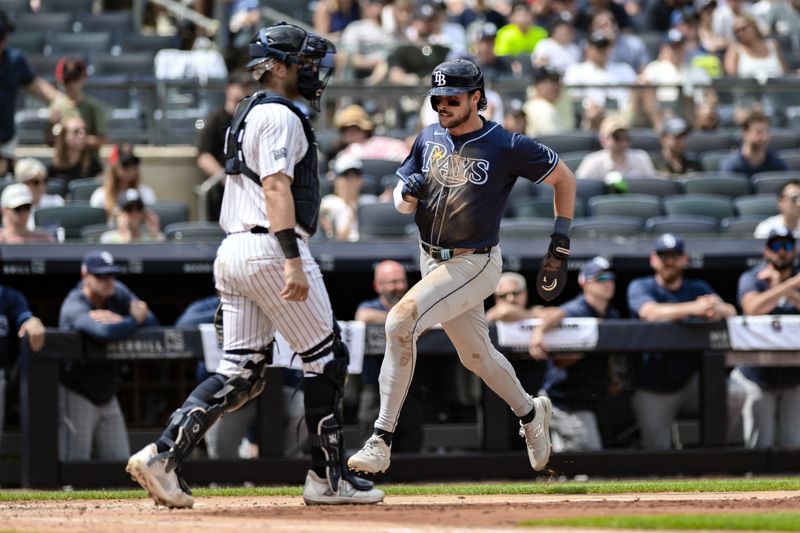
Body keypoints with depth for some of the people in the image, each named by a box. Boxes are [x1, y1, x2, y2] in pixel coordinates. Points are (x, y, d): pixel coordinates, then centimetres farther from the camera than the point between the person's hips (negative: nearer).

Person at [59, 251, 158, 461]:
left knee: (120, 463, 6)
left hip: (106, 395, 7)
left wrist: (119, 320, -24)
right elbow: (106, 333, -43)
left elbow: (151, 321, -6)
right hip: (76, 396, -7)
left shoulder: (117, 292, -1)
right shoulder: (75, 307, -24)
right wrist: (134, 320, -23)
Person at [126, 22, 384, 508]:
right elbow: (276, 188, -20)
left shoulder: (247, 114, 22)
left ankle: (164, 454, -7)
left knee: (241, 372, 6)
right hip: (271, 249, -9)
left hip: (233, 250, 9)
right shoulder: (280, 116, -9)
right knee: (326, 356, 2)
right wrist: (293, 263, -26)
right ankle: (329, 477, 5)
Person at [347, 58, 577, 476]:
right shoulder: (429, 139, 3)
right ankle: (530, 414, 48)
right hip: (432, 260, 7)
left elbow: (564, 178, -1)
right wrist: (408, 193, -17)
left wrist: (560, 245, -5)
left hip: (473, 264, -7)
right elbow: (401, 203, 8)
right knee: (476, 356, 20)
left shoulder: (507, 147, -13)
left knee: (401, 320, -26)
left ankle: (381, 440, -23)